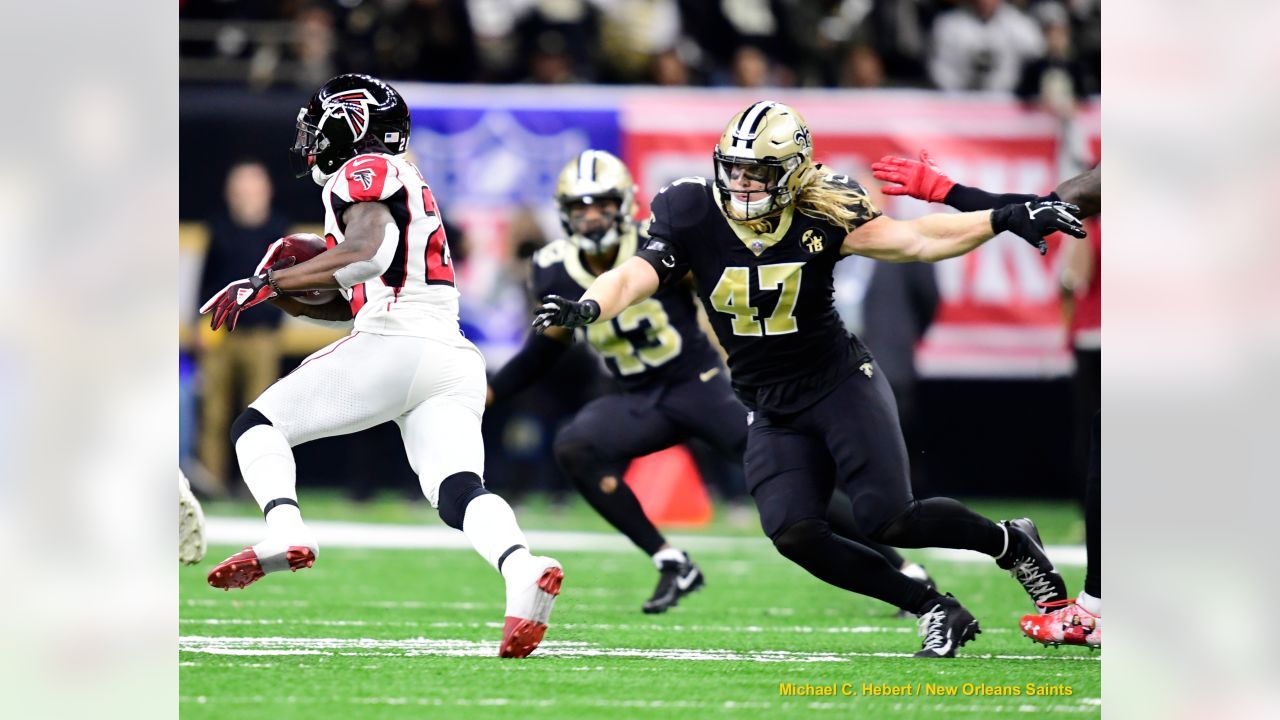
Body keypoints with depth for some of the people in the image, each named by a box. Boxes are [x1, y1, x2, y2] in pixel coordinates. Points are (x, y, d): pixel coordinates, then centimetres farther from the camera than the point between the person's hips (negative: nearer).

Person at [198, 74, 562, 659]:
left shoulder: (366, 172, 2)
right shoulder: (406, 187, 31)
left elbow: (364, 254, -18)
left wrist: (268, 283, -15)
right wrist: (286, 297, 21)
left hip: (396, 345, -8)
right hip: (453, 362, 8)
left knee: (258, 427, 3)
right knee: (459, 492, -8)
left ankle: (285, 533, -22)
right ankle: (522, 568, -36)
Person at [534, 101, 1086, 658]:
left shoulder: (817, 216, -11)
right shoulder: (693, 218, -9)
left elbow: (914, 241, -11)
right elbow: (633, 276, -18)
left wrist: (1004, 221, -21)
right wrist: (586, 308, -40)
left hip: (841, 382, -3)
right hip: (772, 411, 3)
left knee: (887, 519, -16)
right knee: (794, 533, -17)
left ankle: (1008, 543, 13)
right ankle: (935, 611, -3)